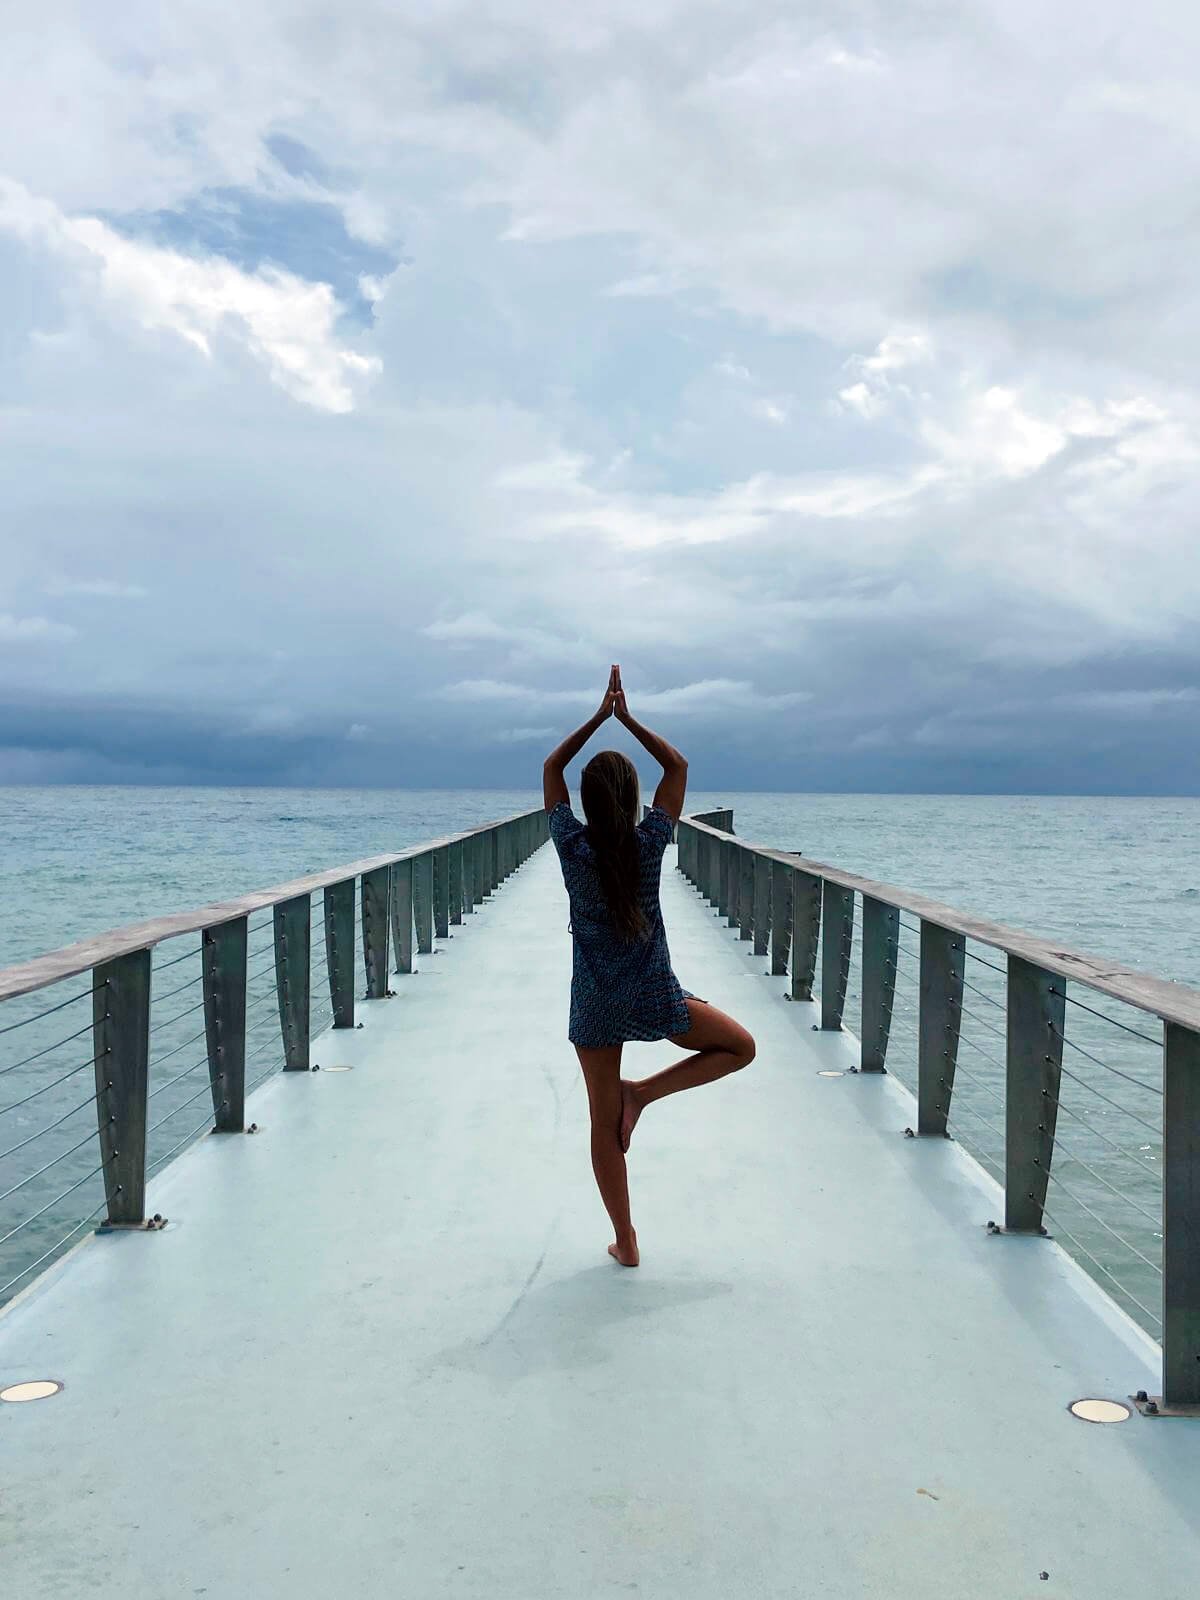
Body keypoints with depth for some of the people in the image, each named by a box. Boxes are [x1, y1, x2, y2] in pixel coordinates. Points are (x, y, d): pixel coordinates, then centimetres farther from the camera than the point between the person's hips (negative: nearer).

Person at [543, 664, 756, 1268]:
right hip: (655, 999, -2)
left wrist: (599, 715, 8)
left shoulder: (572, 846, -9)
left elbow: (551, 768, 6)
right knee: (741, 1046, 20)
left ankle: (625, 1241, 17)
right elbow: (677, 766, 3)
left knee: (604, 1127, 11)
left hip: (594, 1004, 2)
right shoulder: (648, 843, -11)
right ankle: (645, 1091, 5)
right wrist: (627, 718, 6)